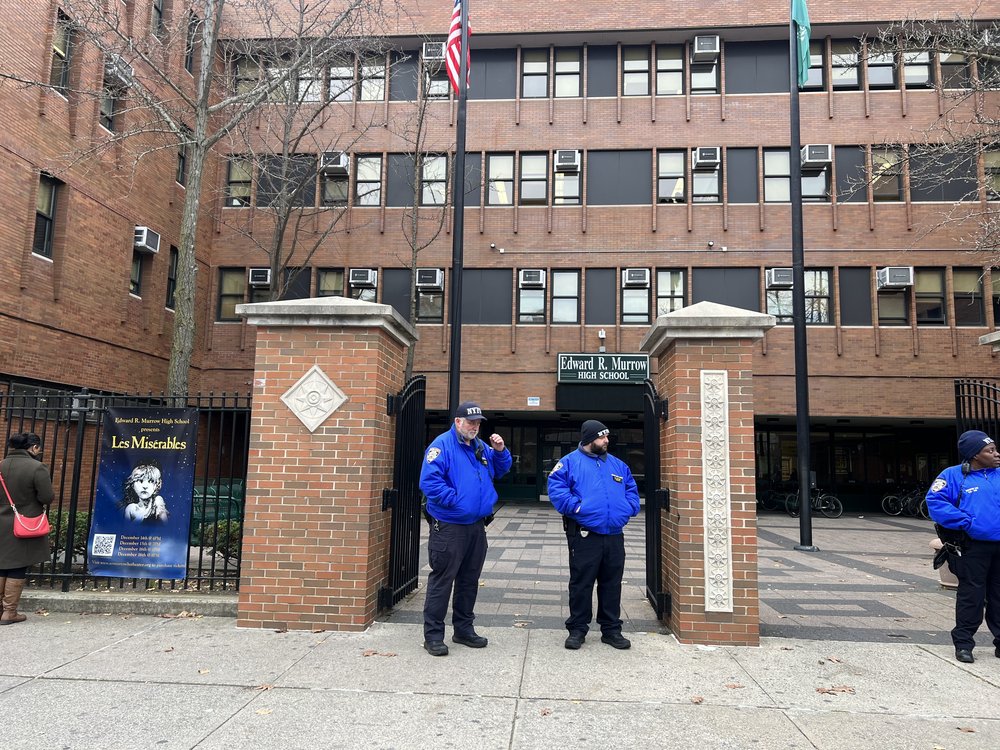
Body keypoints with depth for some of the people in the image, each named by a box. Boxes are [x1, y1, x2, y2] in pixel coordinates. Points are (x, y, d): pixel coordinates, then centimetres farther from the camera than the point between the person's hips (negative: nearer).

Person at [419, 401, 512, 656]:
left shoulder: (481, 447, 13)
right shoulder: (442, 445, -12)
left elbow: (500, 470, 21)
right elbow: (429, 481, -21)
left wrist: (500, 451, 2)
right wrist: (454, 500, -21)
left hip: (476, 525, 8)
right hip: (448, 527, -8)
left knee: (469, 579, 16)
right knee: (442, 579, -2)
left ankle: (463, 628, 29)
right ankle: (433, 634, 8)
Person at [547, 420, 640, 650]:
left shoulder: (617, 465, 15)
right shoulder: (570, 462, -2)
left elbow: (631, 490, 19)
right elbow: (556, 488, -11)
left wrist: (629, 507, 2)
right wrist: (576, 506, -19)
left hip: (614, 536, 5)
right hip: (584, 535, -5)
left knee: (612, 584, 13)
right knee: (581, 584, 4)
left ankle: (612, 629, 25)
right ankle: (577, 629, 17)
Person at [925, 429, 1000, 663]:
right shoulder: (953, 475, -4)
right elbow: (935, 501, -13)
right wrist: (966, 522, -17)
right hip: (973, 546, -4)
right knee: (971, 596, 2)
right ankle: (963, 643, 13)